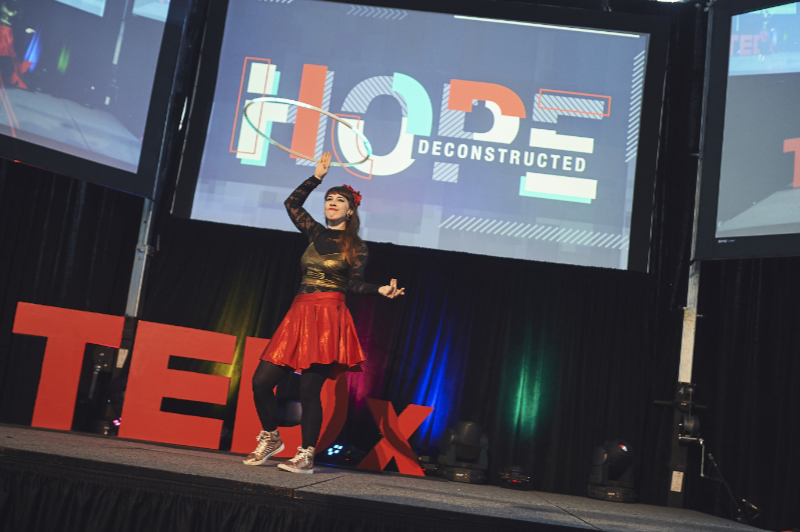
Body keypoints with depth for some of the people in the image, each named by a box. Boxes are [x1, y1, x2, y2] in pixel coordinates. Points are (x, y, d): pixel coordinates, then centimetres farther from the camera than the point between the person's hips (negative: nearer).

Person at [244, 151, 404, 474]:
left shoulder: (356, 247, 3)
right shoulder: (316, 234, 16)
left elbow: (355, 284, -2)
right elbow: (292, 203, 12)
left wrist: (382, 290, -20)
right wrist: (317, 176, 11)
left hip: (329, 318, -5)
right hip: (299, 314, 5)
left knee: (309, 389, -9)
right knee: (261, 381, 0)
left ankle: (306, 456, 6)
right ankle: (270, 439, 22)